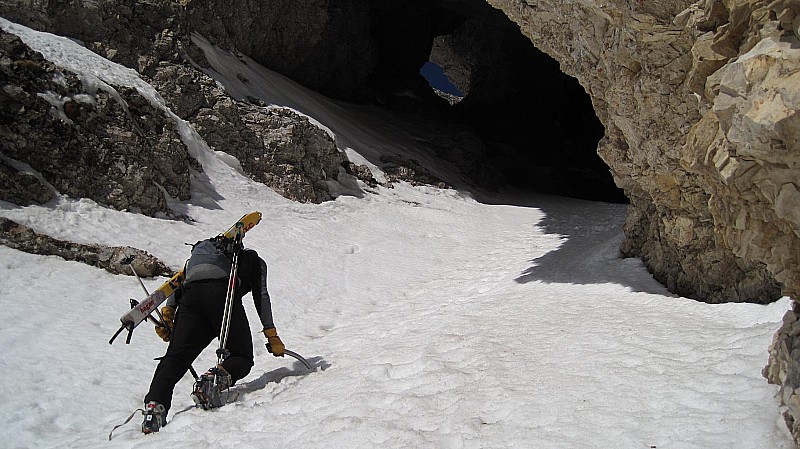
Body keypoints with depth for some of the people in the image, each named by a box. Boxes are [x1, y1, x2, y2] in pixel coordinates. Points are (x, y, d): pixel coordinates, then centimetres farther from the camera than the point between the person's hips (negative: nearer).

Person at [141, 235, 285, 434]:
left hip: (190, 293, 3)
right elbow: (261, 296, 18)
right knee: (242, 357, 6)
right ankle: (218, 377, -26)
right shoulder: (254, 260, 34)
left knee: (176, 357, -3)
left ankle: (155, 405, -27)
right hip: (222, 291, -3)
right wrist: (272, 336, 15)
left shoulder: (200, 248, 43)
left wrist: (168, 312, 15)